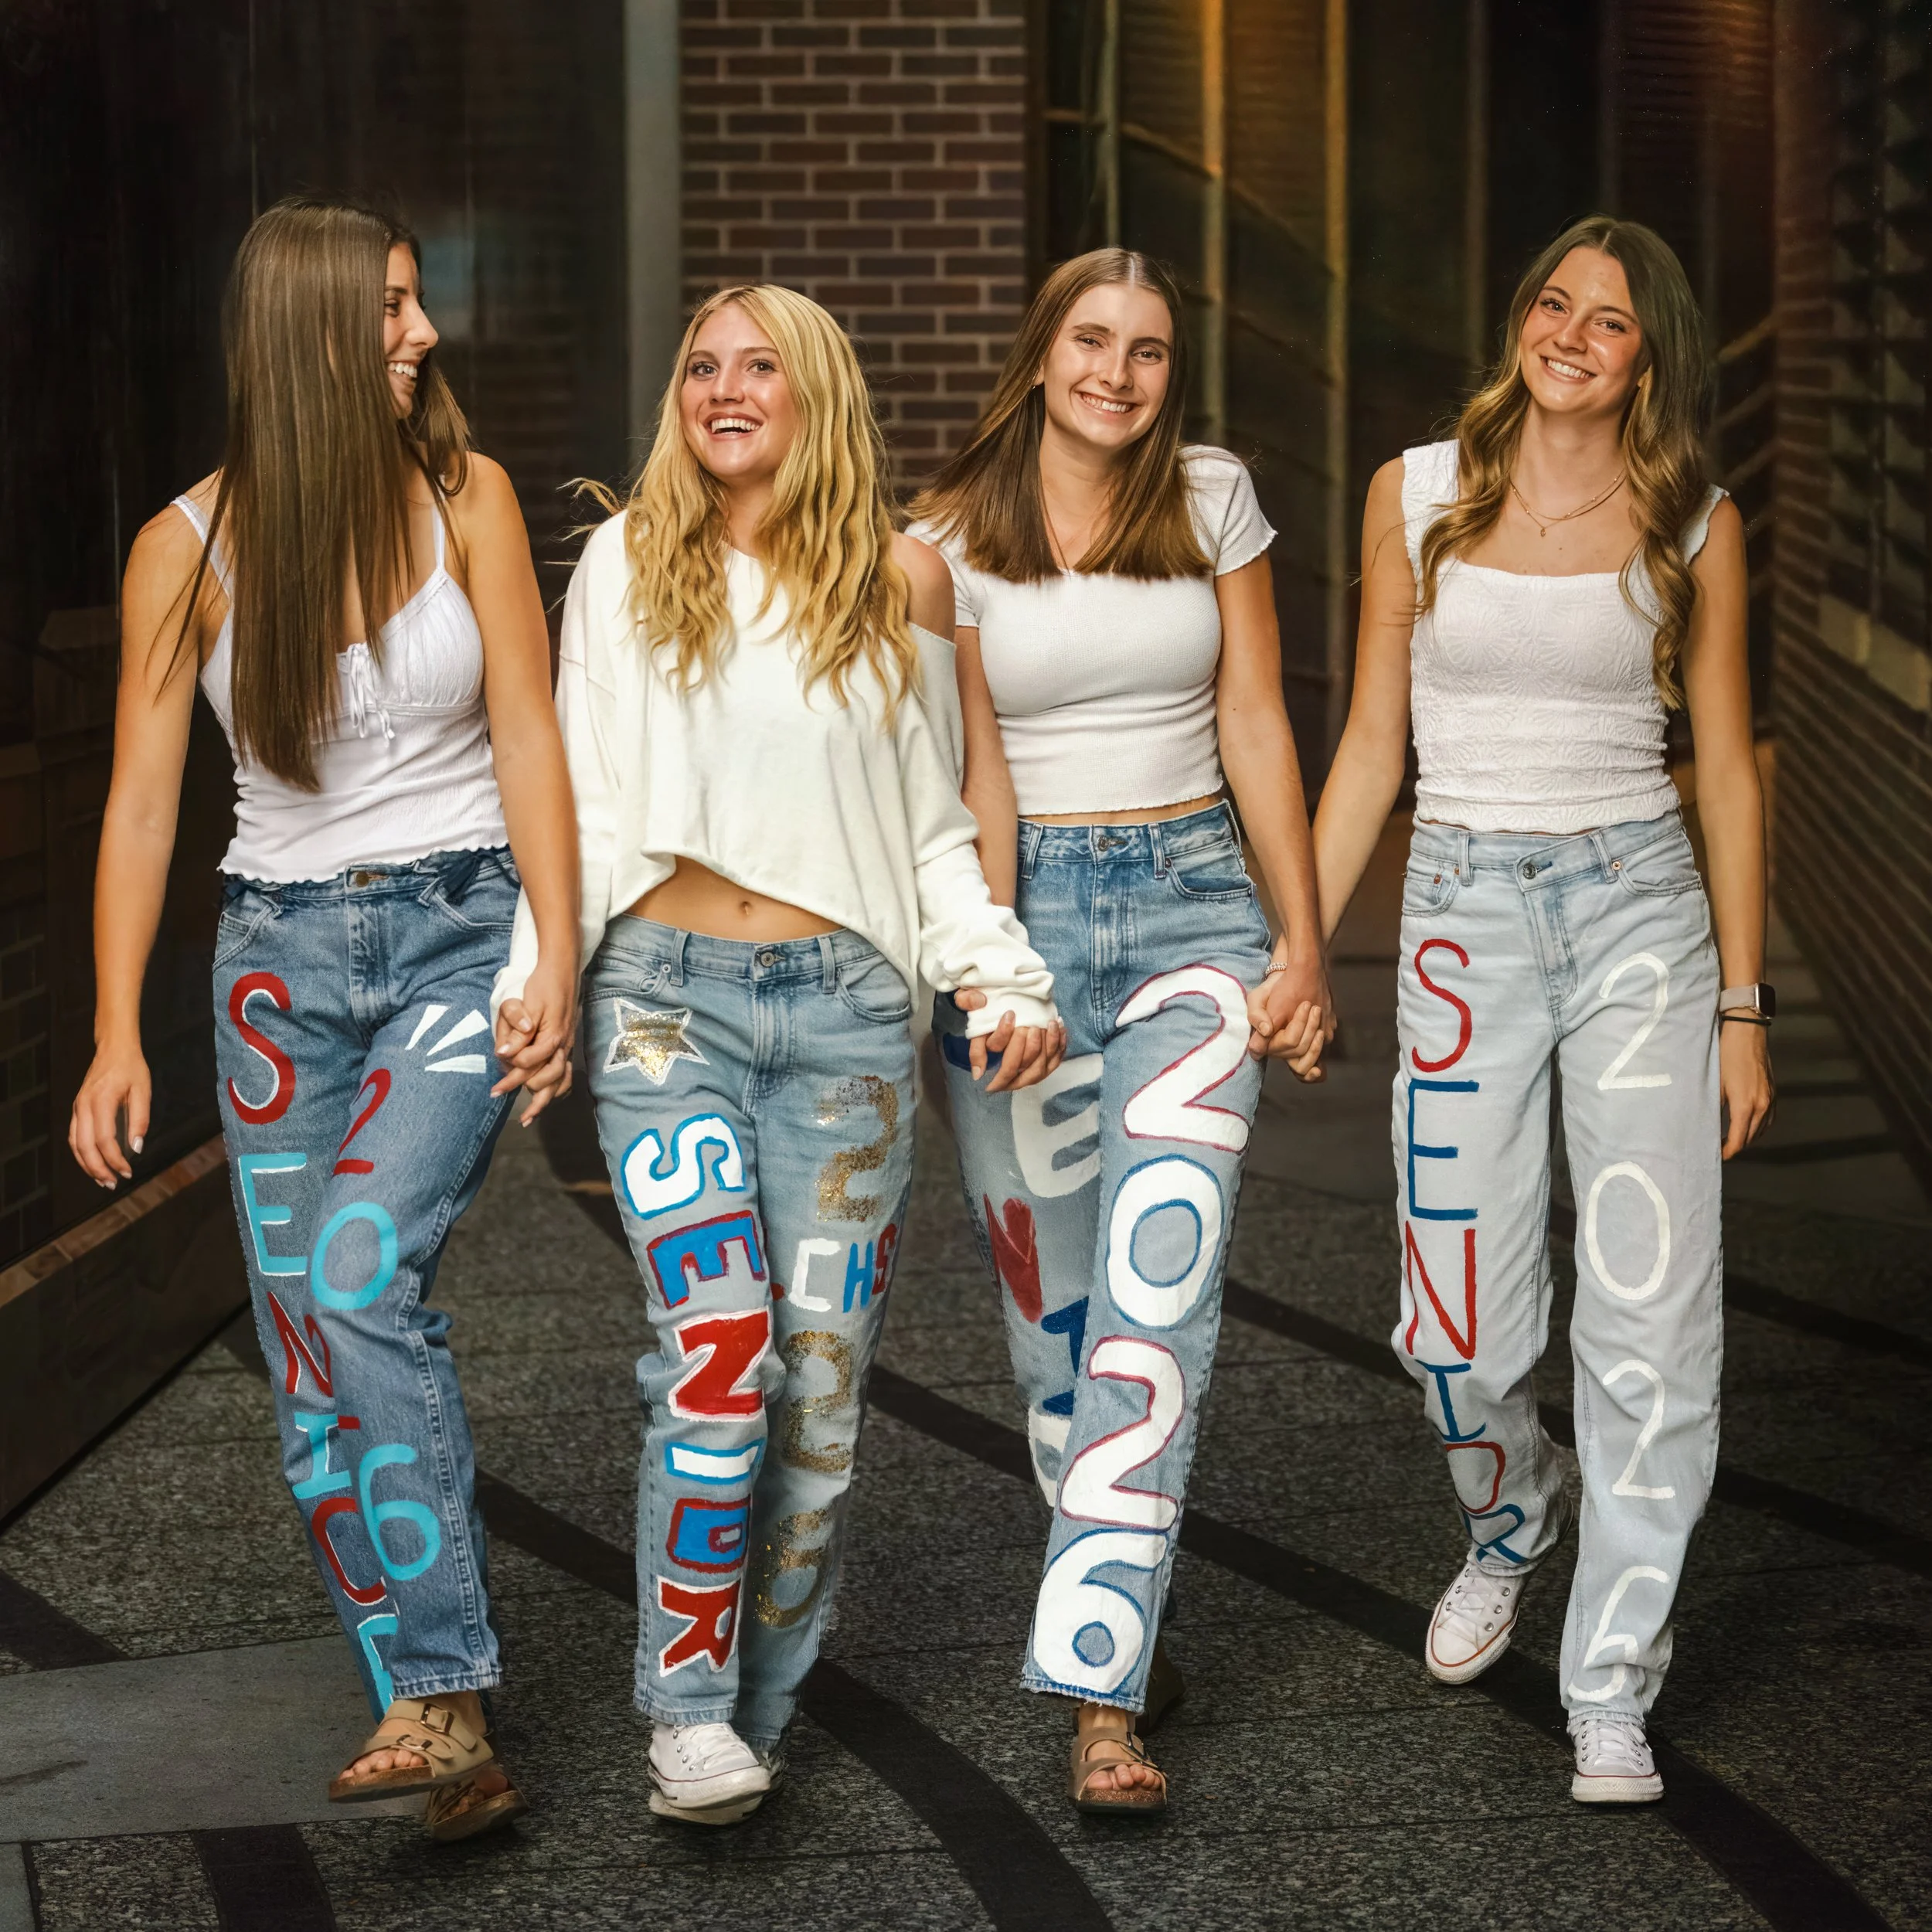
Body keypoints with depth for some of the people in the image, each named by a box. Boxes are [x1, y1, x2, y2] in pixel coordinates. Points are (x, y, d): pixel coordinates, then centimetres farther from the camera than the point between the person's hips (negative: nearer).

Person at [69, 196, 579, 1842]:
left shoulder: (464, 498, -2)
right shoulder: (191, 546, -1)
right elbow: (143, 800, -1)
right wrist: (118, 1036, -8)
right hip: (285, 951, 2)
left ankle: (443, 1691, -20)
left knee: (362, 1271, -24)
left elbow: (530, 742, -5)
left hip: (464, 929, -2)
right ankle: (453, 1749, 10)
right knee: (313, 1356, 1)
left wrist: (559, 965, -16)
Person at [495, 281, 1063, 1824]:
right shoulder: (627, 565, 8)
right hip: (668, 992, -1)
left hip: (844, 1004, 2)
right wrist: (531, 983, 2)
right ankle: (688, 1710, -8)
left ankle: (765, 1704, 16)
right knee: (717, 1338, -18)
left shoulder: (902, 582, 9)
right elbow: (586, 807, 10)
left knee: (823, 1375, 1)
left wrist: (1005, 978, 2)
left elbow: (933, 827, 14)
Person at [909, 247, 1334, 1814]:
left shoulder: (1214, 499, 7)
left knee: (1161, 1273, -16)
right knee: (1052, 1294, 4)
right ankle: (1128, 1616, 24)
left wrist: (1303, 939, 2)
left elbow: (1255, 727, 6)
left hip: (1196, 899, 0)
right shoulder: (952, 539, 3)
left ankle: (1101, 1686, -20)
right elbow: (971, 769, 0)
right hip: (1027, 905, 0)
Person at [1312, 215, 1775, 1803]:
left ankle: (1613, 1686, 6)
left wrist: (1743, 1006, 2)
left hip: (1640, 908, -1)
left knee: (1650, 1314, -6)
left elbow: (1727, 769, 5)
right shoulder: (1419, 495, 4)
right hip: (1464, 911, 1)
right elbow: (1373, 742, 8)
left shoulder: (1694, 523, 2)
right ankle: (1512, 1522, 37)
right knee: (1460, 1327, 2)